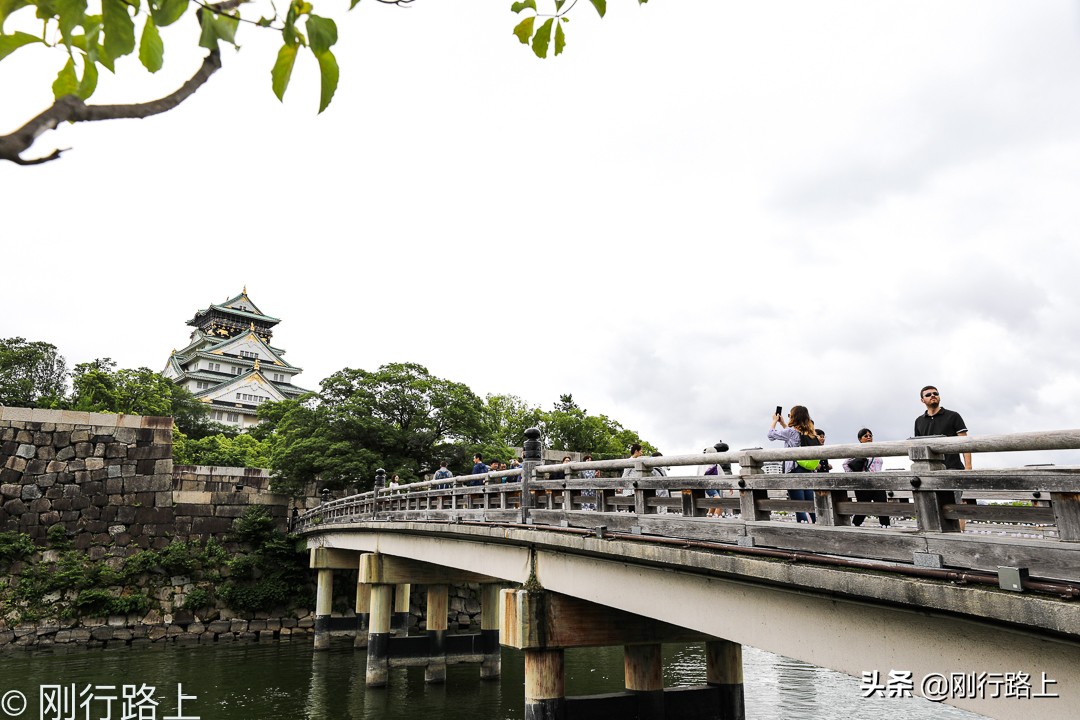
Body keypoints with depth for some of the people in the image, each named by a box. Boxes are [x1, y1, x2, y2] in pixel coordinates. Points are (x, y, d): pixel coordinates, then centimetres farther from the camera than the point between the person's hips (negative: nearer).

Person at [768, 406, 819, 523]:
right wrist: (782, 423, 35)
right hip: (809, 472, 7)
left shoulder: (791, 431, -10)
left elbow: (771, 435, 1)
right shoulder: (810, 433, 12)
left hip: (795, 472, -6)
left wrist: (775, 421, 17)